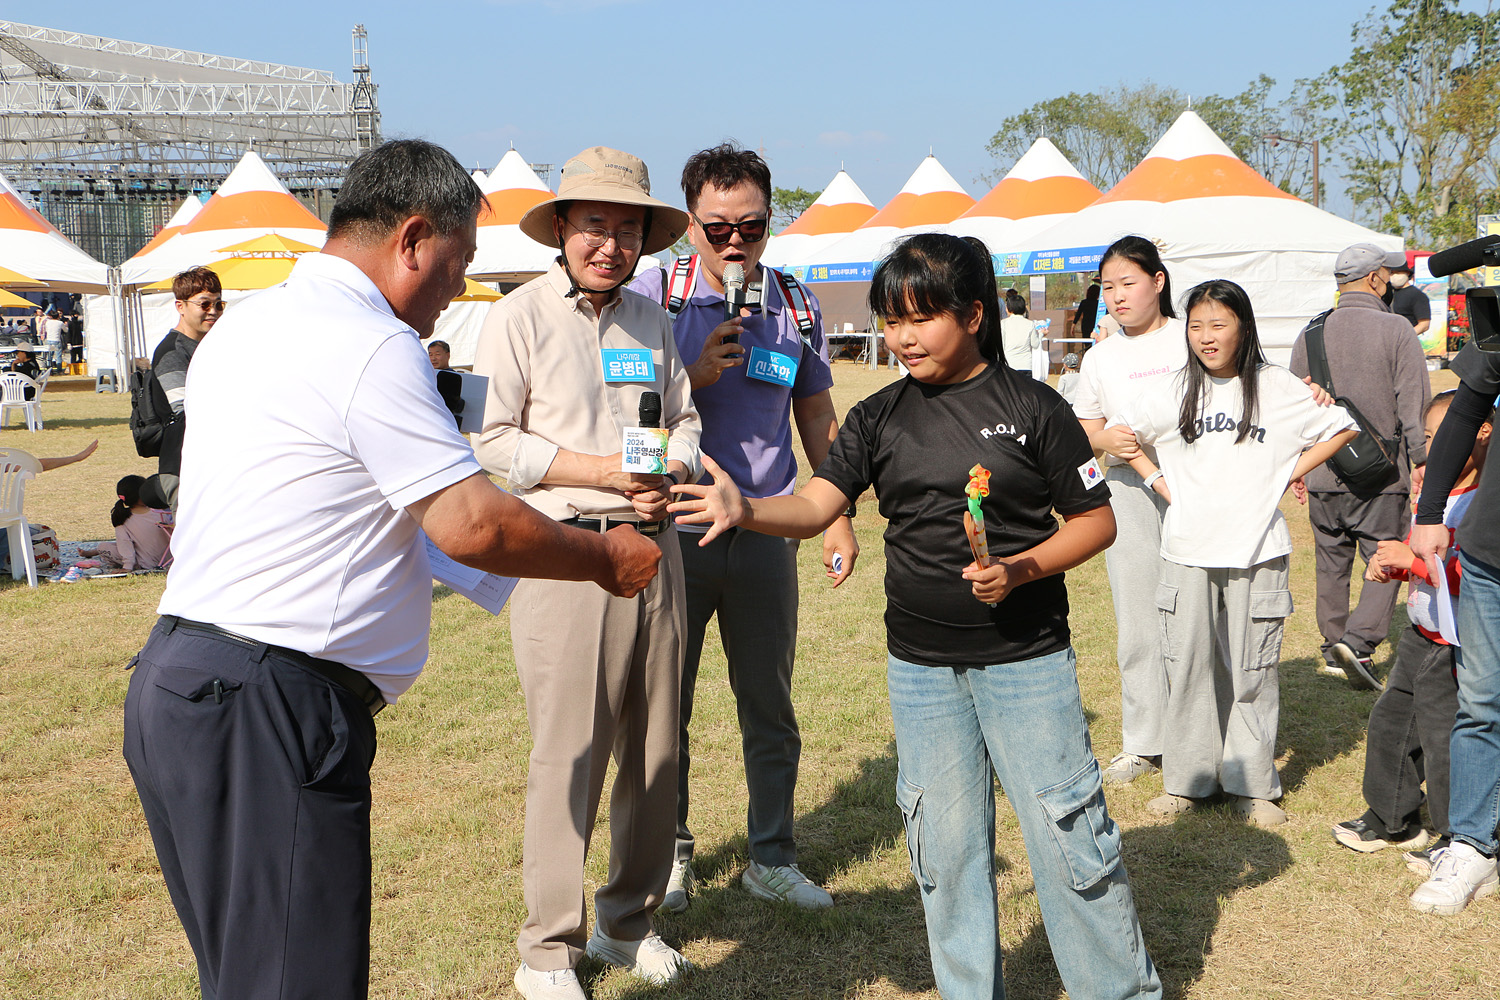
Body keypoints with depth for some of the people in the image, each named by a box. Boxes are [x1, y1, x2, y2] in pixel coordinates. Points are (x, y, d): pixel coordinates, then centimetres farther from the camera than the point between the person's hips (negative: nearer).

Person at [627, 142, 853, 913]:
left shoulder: (795, 305, 7)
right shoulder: (653, 295, -3)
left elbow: (817, 415, 16)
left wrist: (839, 517, 13)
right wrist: (693, 376, -16)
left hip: (764, 534, 2)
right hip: (672, 532, -2)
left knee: (770, 706, 9)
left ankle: (772, 857, 21)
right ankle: (669, 852, 22)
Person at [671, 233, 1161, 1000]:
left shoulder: (1031, 407, -5)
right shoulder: (881, 417, 4)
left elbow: (1096, 519, -1)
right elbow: (815, 506, -5)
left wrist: (1021, 569, -16)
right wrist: (745, 510, -24)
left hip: (1027, 660, -3)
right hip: (920, 669, 4)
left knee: (1069, 836, 3)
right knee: (945, 843, 12)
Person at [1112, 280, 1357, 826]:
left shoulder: (1277, 387, -1)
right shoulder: (1172, 390, 4)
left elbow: (1341, 428, 9)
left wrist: (1285, 476, 2)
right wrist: (1157, 480, 7)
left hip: (1257, 551, -2)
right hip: (1187, 550, 2)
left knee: (1251, 670, 2)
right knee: (1187, 665, 4)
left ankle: (1252, 784, 13)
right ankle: (1188, 778, 16)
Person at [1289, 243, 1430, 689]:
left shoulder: (1309, 335, 5)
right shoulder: (1396, 330, -7)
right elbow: (1415, 405, -9)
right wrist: (1421, 461, -1)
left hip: (1323, 474, 4)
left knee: (1332, 563, 14)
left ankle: (1334, 645, 22)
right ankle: (1359, 639, -13)